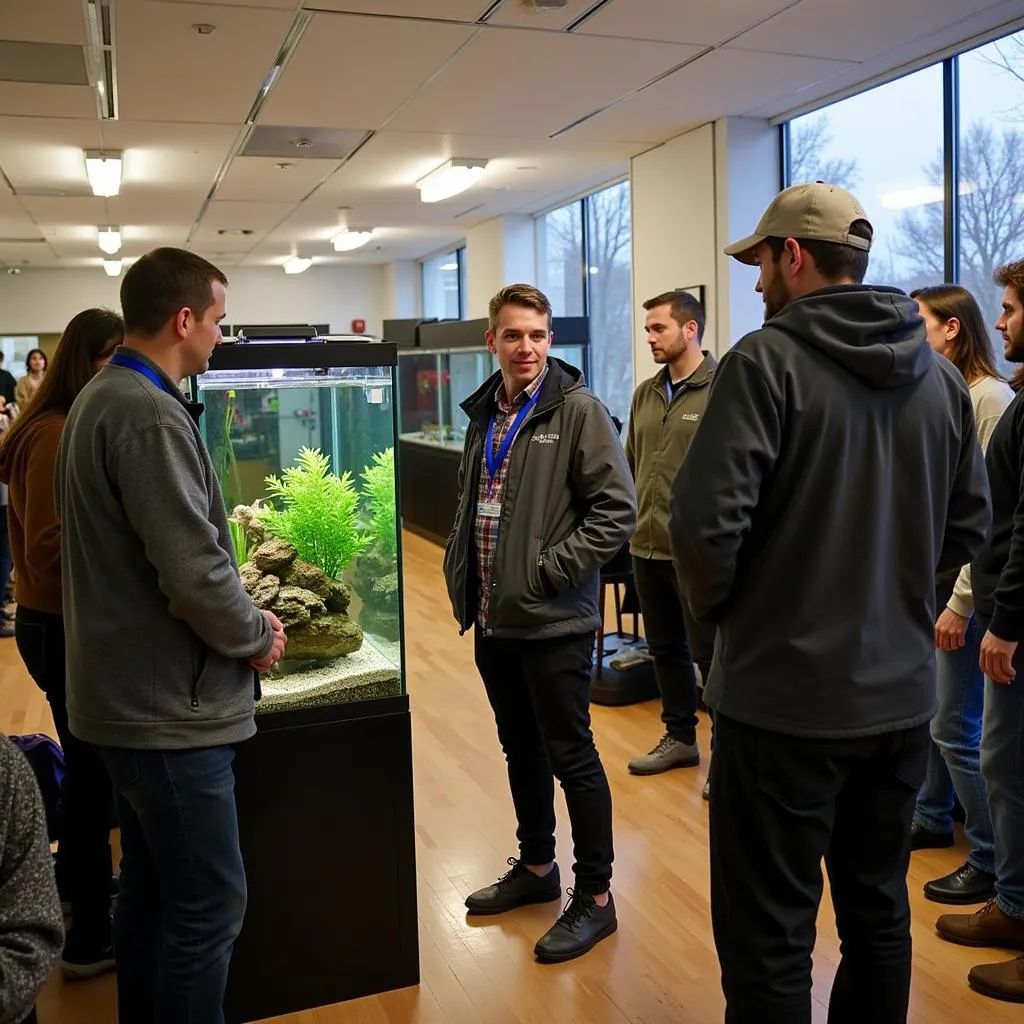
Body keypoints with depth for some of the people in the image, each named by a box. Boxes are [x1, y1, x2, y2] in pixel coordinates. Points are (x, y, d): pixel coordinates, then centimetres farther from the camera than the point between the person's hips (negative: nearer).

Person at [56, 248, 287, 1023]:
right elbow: (192, 573, -26)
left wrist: (236, 580, 13)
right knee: (207, 905, 0)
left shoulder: (100, 399, 11)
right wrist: (256, 636, -9)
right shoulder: (150, 414, -21)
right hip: (170, 702, -10)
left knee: (151, 886, 21)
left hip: (129, 691, 10)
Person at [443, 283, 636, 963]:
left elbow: (618, 510, -16)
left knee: (570, 755, 3)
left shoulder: (579, 410, -12)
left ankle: (596, 898, 19)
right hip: (493, 619, 7)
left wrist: (550, 570, -18)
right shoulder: (485, 413, 10)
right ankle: (537, 867, 38)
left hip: (554, 622, -7)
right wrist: (463, 573, 9)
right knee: (521, 748, 19)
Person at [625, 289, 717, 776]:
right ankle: (679, 738, 33)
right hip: (646, 547, 7)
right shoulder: (645, 394, 12)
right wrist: (630, 521, 15)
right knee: (665, 648, 17)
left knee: (710, 653, 4)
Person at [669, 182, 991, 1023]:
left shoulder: (768, 359, -14)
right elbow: (969, 524, 12)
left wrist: (716, 606, -2)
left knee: (769, 937, 7)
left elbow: (706, 519, -21)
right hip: (902, 692, 7)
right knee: (879, 911, 22)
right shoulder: (940, 375, 6)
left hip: (785, 694, -7)